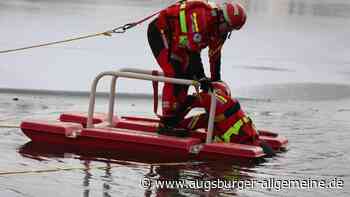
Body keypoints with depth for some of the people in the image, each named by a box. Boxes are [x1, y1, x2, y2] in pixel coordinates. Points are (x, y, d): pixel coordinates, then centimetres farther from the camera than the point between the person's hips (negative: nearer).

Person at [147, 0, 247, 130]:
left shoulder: (220, 27, -3)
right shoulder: (200, 15, -33)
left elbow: (215, 54, 9)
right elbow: (193, 50, -36)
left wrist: (216, 79, 12)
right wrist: (200, 76, -33)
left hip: (176, 40, 10)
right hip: (160, 32, -10)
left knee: (185, 75, 8)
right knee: (174, 75, -19)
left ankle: (176, 118, 16)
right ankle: (167, 122, -19)